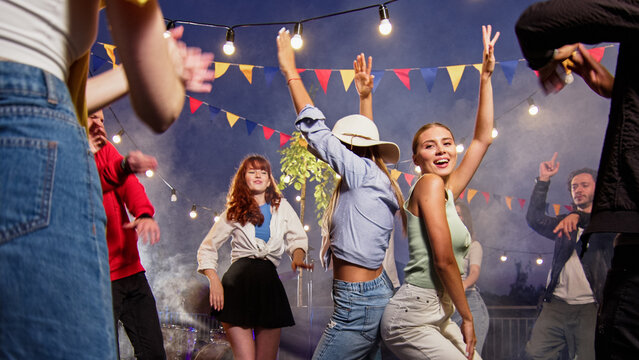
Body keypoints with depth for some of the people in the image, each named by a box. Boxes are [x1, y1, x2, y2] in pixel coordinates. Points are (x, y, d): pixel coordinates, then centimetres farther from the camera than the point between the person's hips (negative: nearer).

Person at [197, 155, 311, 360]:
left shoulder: (282, 207, 18)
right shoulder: (234, 213, 13)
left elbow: (297, 237, 12)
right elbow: (207, 248, 14)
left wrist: (297, 256, -11)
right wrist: (214, 281, -2)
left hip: (269, 282, 2)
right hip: (238, 282, -2)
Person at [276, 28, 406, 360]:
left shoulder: (364, 173, -13)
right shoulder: (373, 180, 10)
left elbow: (314, 130, -12)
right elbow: (365, 137, 30)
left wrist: (290, 71, -5)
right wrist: (364, 96, 36)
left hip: (357, 305, -10)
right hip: (376, 295, 10)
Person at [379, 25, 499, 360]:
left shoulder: (447, 191, 12)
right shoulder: (429, 183, -11)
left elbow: (482, 139, 20)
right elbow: (443, 259, -16)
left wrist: (486, 77, 20)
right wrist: (467, 317, -7)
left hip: (438, 316, 9)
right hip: (412, 317, -9)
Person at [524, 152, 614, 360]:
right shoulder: (565, 223, 22)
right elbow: (535, 220, 7)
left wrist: (579, 216, -30)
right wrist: (543, 180, 2)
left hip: (590, 306, -3)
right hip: (556, 305, 4)